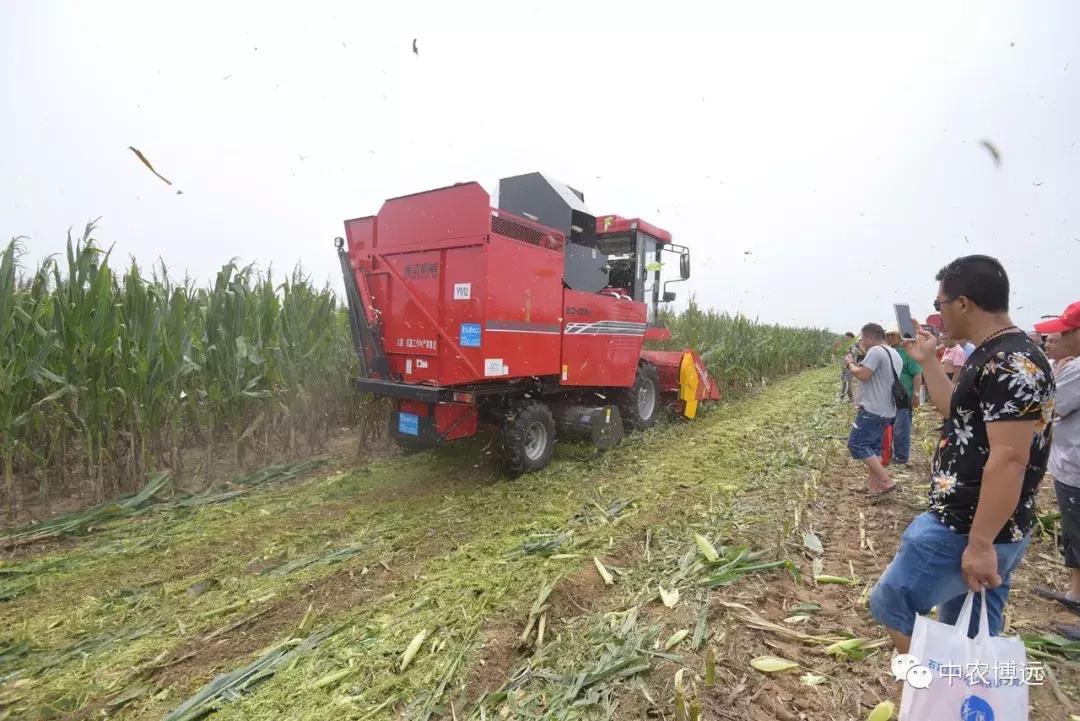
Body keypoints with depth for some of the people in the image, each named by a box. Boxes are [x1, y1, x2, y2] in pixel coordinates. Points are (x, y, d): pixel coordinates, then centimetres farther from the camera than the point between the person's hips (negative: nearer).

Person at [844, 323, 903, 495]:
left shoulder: (876, 351, -15)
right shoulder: (895, 355, 17)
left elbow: (862, 375, -22)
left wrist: (850, 363, -5)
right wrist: (857, 365, 17)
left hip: (873, 409, -10)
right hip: (886, 410, 10)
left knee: (856, 444, -7)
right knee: (873, 447, 14)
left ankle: (886, 482, -10)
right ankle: (876, 487, 14)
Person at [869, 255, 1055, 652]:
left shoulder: (1011, 365, -22)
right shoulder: (996, 357, 9)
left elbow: (1009, 459, -26)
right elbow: (957, 412, 24)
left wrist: (980, 544, -25)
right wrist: (926, 361, 19)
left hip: (968, 530, -10)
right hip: (977, 526, 10)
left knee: (891, 603, 3)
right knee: (968, 635, 20)